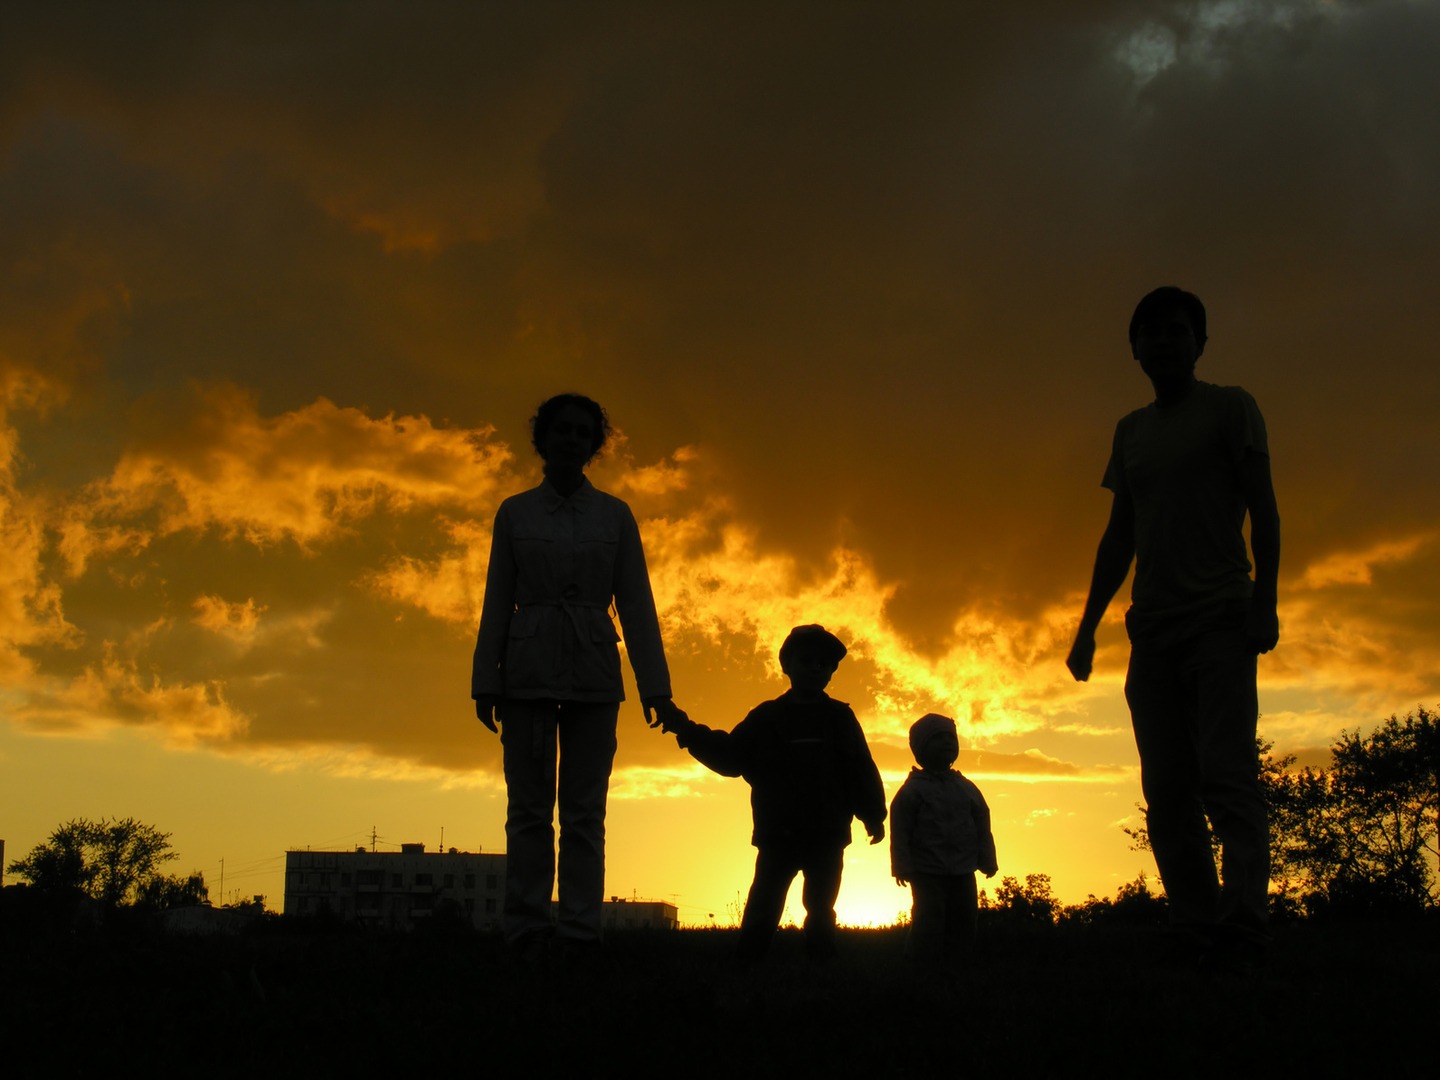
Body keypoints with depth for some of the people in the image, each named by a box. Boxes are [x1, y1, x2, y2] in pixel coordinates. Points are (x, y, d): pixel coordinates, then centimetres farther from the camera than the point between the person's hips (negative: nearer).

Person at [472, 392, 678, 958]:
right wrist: (486, 681, 1)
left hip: (593, 676, 0)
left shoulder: (615, 515, 7)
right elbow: (497, 603, 7)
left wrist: (655, 685, -1)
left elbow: (636, 605, 5)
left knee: (585, 812, -2)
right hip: (529, 672, 0)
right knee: (529, 809, -2)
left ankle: (580, 933, -2)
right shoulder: (514, 512, 7)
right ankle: (526, 934, -2)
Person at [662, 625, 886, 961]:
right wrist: (688, 731, -9)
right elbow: (731, 758, 3)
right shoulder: (766, 717, 9)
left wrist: (873, 816, -5)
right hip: (777, 835, 0)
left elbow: (861, 771, 4)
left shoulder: (840, 718, 8)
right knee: (761, 912, -5)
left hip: (826, 837, 0)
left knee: (821, 912, 4)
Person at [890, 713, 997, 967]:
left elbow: (983, 828, 16)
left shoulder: (966, 788, 13)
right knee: (929, 923, -10)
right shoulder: (913, 789, -1)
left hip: (963, 872, 5)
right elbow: (900, 832, -5)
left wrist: (987, 861, 8)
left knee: (963, 923, 5)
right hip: (927, 872, -5)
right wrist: (902, 867, -11)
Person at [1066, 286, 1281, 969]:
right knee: (1167, 795, -2)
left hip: (1219, 619, -5)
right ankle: (1200, 939, -2)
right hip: (1153, 629, 6)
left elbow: (1262, 508, 0)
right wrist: (1089, 624, 16)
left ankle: (1240, 932, -23)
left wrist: (1265, 598, -13)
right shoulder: (1131, 431, 21)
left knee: (1225, 772, -17)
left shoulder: (1230, 407, 7)